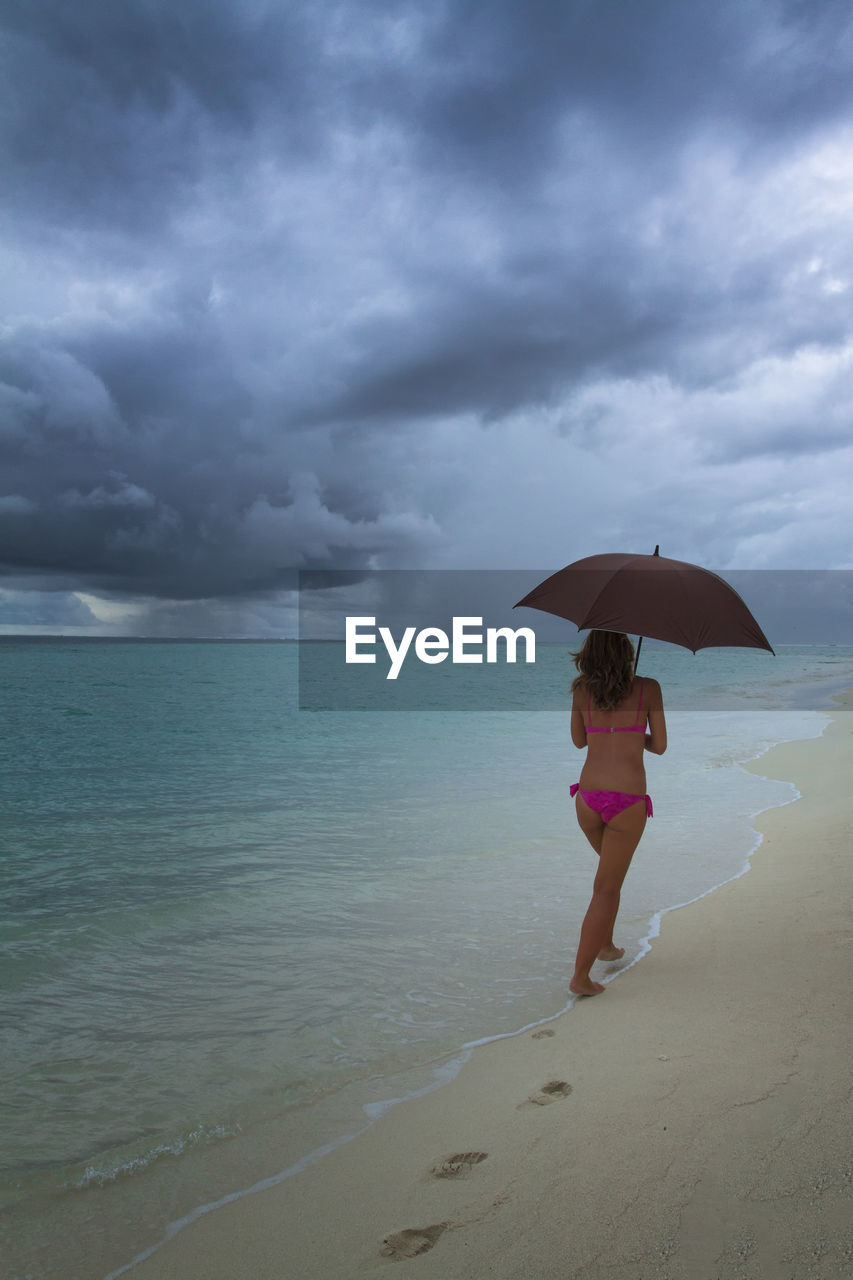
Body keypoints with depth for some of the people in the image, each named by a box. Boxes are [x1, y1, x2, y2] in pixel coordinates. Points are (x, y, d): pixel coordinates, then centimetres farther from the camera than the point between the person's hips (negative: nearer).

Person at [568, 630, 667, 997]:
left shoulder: (581, 689, 4)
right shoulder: (649, 688, -3)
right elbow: (660, 746, 4)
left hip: (588, 797, 4)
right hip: (627, 801, -3)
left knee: (612, 868, 29)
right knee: (607, 887, 5)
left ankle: (606, 945, 39)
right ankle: (580, 975, 2)